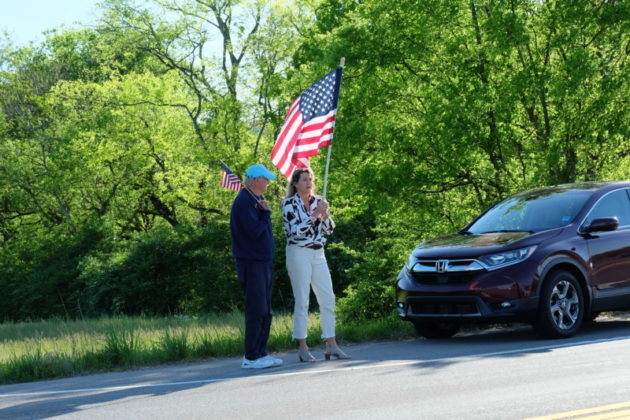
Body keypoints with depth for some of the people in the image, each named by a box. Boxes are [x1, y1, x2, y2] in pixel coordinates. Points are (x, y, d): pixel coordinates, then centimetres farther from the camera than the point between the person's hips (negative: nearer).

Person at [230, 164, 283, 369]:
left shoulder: (256, 200, 18)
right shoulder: (244, 202, -13)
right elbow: (254, 230, -21)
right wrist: (266, 212, -11)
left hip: (263, 262, 10)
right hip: (251, 263, -10)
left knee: (265, 313, 11)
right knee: (256, 312, -8)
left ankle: (261, 353, 17)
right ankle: (251, 357, -4)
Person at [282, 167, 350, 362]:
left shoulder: (318, 201, 9)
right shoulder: (289, 203, -5)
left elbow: (329, 230, 10)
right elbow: (295, 230, -16)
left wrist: (325, 215, -8)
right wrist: (315, 214, -18)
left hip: (318, 253, 6)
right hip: (298, 253, -6)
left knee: (328, 299, 3)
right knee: (302, 301, -5)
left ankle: (331, 345, 8)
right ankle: (303, 348, 1)